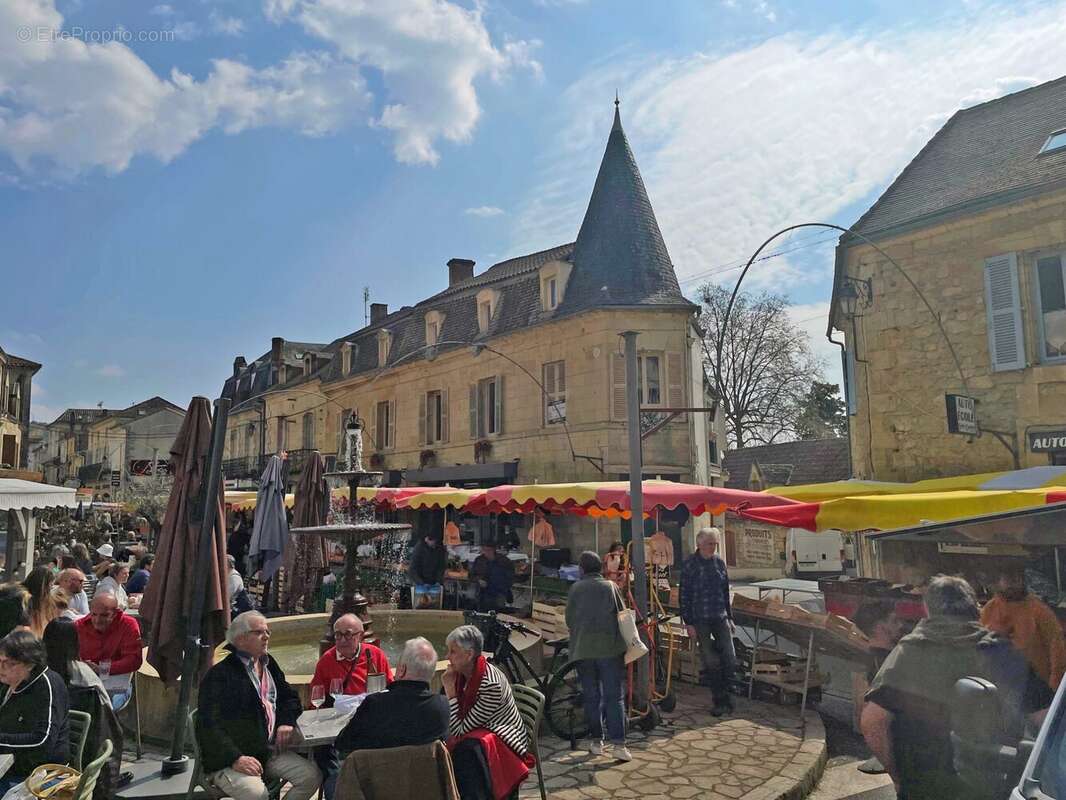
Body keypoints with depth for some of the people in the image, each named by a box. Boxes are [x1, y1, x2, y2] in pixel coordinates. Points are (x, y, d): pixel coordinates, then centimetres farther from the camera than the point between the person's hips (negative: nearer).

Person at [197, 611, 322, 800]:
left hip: (270, 751, 7)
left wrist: (287, 721, 5)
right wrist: (235, 759, -24)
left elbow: (289, 696, 27)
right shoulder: (219, 674, -9)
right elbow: (209, 726, -16)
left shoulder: (269, 664, 16)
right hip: (228, 761, -7)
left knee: (312, 777, -10)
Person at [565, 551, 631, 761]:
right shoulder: (610, 586, -1)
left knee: (591, 697, 11)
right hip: (610, 649, -1)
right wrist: (622, 645, 16)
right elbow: (622, 615, 2)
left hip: (583, 649, 1)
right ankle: (618, 744, -5)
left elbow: (569, 619, 4)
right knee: (614, 697, 1)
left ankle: (596, 741, 16)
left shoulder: (575, 589, 1)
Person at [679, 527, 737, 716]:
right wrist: (688, 623, -10)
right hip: (700, 620, -4)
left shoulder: (719, 562, 7)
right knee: (711, 663, 2)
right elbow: (684, 595, -7)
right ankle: (720, 701, 18)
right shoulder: (690, 564, -8)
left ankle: (723, 692, 23)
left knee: (730, 659, -1)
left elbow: (726, 592, 15)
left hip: (720, 617, 4)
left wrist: (730, 618, 14)